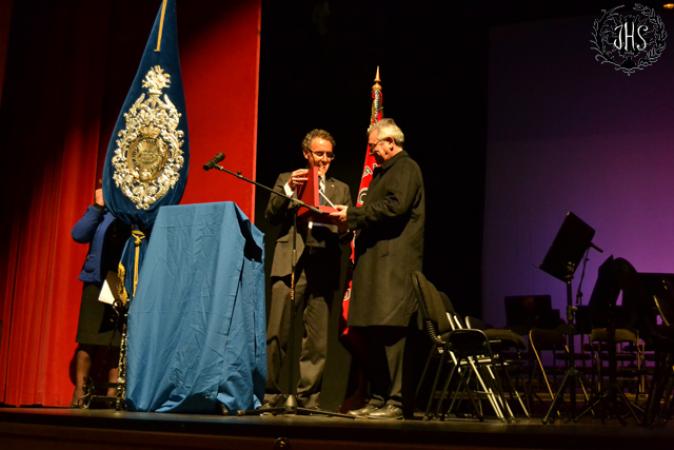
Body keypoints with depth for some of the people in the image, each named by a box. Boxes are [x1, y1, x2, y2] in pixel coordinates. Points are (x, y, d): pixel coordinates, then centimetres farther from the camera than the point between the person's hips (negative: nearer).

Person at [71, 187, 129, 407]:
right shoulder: (100, 212, 11)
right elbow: (78, 235, -2)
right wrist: (97, 207, -4)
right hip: (97, 282, 1)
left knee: (119, 343, -3)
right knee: (88, 340, 1)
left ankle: (113, 393, 3)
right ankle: (80, 390, 9)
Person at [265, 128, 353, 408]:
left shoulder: (341, 189, 21)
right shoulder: (287, 179, 16)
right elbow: (271, 217, 5)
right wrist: (288, 189, -8)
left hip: (325, 266, 2)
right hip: (292, 263, -2)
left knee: (317, 338, 0)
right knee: (279, 333, -7)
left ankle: (307, 396, 8)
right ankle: (272, 394, 2)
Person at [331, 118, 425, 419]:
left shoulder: (406, 168, -3)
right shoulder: (382, 171, 27)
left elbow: (395, 207, -17)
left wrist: (352, 214, -12)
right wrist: (352, 218, 10)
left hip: (394, 262, -10)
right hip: (373, 261, 10)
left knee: (390, 332, -12)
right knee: (370, 332, 8)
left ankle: (395, 402, -9)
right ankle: (377, 399, 14)